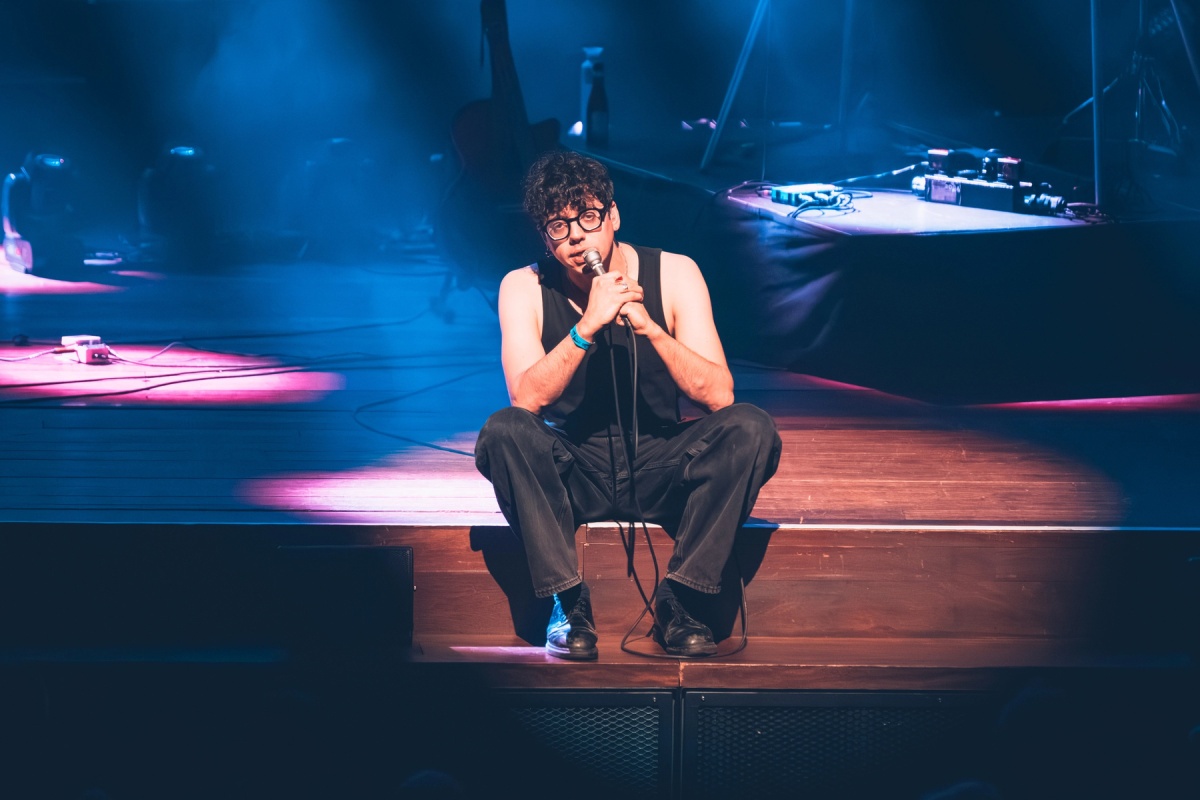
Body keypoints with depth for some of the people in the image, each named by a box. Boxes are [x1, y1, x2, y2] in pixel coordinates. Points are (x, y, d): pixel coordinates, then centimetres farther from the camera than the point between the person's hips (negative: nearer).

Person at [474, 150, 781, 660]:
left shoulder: (673, 275, -7)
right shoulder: (524, 288, -7)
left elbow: (719, 396, -16)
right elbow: (526, 399, -21)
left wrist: (649, 327, -29)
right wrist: (589, 325, -32)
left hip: (659, 469, 1)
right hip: (573, 474, -1)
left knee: (750, 429, -26)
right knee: (504, 431, -30)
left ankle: (676, 602, -19)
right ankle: (569, 605, -21)